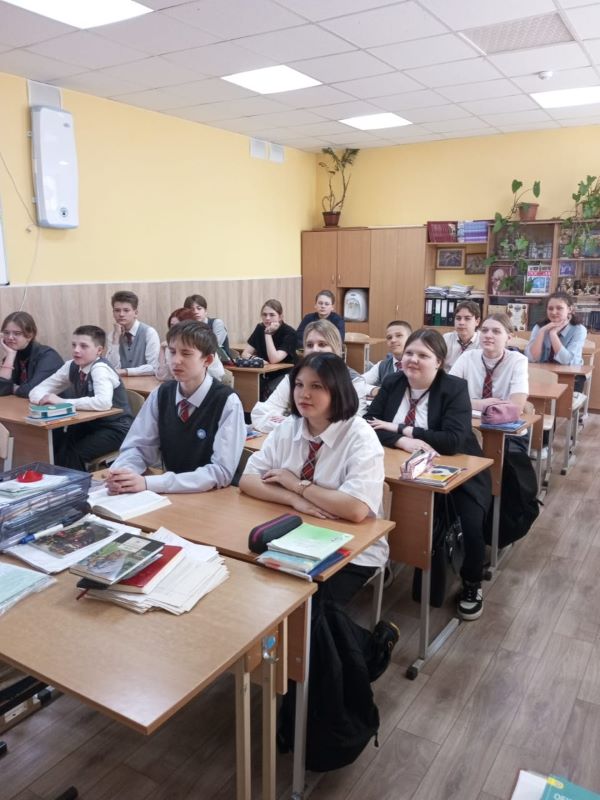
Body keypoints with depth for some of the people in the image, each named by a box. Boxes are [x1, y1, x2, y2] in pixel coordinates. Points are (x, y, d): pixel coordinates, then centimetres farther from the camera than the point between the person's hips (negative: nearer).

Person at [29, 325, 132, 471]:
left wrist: (63, 402, -33)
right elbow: (36, 390, 4)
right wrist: (45, 399, -20)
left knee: (72, 454, -25)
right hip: (89, 424, 7)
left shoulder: (100, 369, -21)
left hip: (114, 428, -6)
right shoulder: (72, 366, -1)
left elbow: (104, 402, -40)